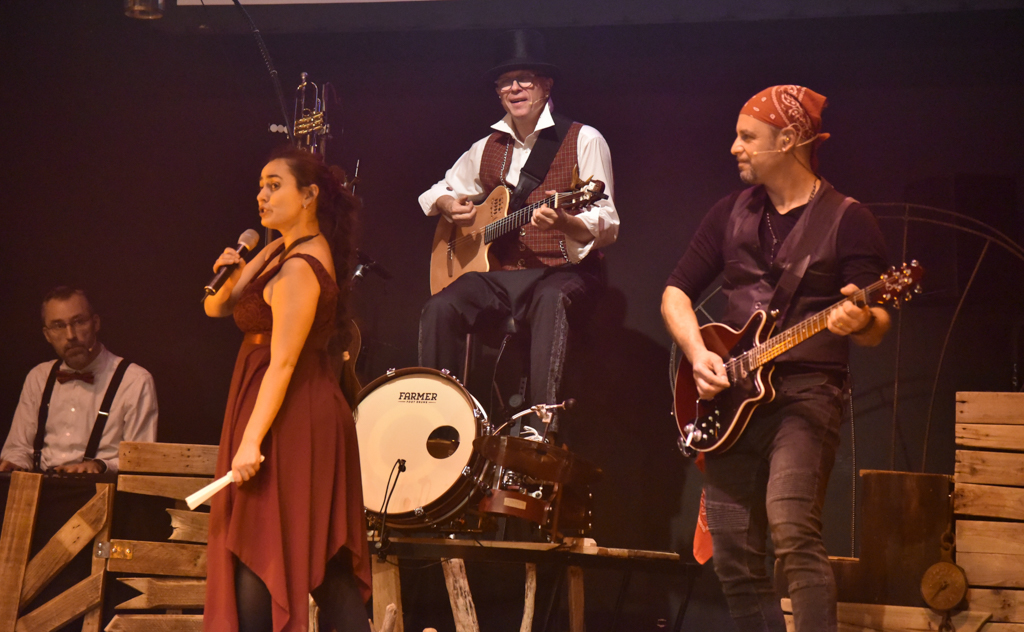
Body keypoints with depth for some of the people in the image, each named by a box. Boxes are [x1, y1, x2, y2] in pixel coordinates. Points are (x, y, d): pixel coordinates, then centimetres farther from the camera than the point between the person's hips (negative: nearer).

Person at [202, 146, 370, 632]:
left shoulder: (299, 268, -17)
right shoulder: (282, 249, 12)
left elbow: (282, 363, -21)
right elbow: (217, 308, 15)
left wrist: (251, 441, -22)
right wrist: (232, 274, -7)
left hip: (290, 420, -10)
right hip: (314, 412, 10)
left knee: (258, 555, -4)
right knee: (325, 554, 8)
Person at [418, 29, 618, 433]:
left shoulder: (584, 140, -2)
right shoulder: (488, 148, 14)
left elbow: (607, 228, -9)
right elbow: (439, 191, 29)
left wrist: (563, 221, -31)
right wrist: (450, 206, 3)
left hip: (565, 271, -4)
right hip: (501, 274, 4)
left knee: (551, 302, -39)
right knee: (441, 308, -25)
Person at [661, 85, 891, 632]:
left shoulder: (847, 221, -1)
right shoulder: (732, 213, 14)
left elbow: (876, 328, -5)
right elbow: (676, 293, 14)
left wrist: (859, 320, -29)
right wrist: (698, 354, -3)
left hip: (807, 391, -5)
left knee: (793, 531, -24)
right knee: (733, 554, 4)